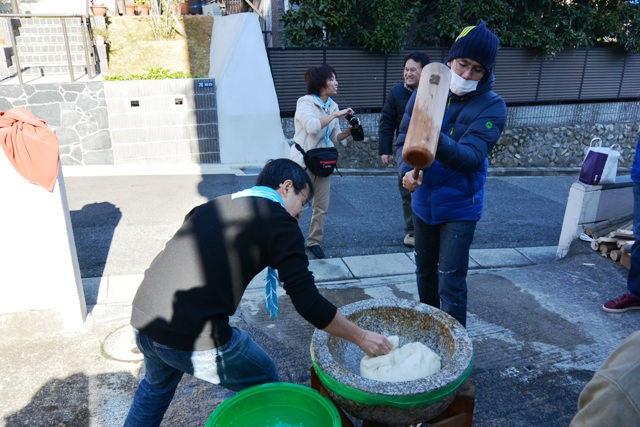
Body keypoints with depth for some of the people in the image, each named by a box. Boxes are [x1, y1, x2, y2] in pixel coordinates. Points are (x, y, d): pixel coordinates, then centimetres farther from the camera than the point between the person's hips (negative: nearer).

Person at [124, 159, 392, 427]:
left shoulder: (213, 206, 15)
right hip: (194, 338, -7)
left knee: (158, 384, 38)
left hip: (141, 321, 8)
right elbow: (308, 303, -8)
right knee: (263, 380, 21)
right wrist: (361, 337, 5)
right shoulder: (279, 221, -4)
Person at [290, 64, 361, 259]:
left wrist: (349, 130, -5)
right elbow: (312, 126, -26)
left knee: (322, 206, 8)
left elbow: (334, 137, 13)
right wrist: (335, 115, -21)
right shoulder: (305, 102, -9)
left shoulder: (333, 106, 10)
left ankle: (314, 241, 22)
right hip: (304, 161, -6)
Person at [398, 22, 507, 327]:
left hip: (459, 206, -4)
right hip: (423, 201, 5)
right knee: (425, 271, 20)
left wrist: (436, 140, -46)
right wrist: (406, 170, -20)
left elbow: (472, 157, -27)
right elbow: (404, 137, 1)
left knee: (450, 281, -4)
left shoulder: (491, 106, -14)